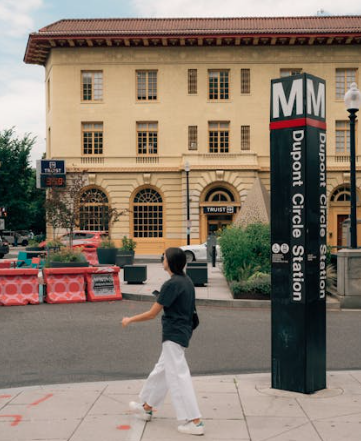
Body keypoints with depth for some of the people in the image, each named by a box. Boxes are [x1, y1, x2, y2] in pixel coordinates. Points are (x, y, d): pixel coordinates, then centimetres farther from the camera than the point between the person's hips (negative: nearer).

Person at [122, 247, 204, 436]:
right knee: (161, 370, 21)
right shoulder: (187, 281, 8)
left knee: (178, 376, -5)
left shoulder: (171, 284, -19)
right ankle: (146, 408, 37)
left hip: (173, 335, -10)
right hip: (183, 332, 10)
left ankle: (195, 422, -5)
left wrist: (129, 320, -3)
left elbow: (152, 313, -15)